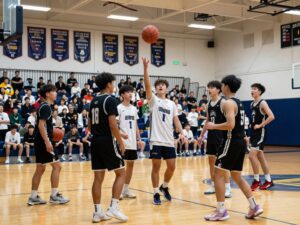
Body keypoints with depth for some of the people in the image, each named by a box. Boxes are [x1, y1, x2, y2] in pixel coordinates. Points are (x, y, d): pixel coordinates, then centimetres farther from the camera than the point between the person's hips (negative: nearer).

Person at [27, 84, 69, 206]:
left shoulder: (44, 106, 17)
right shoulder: (46, 107, -12)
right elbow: (41, 125, -22)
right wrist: (47, 142, -26)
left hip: (40, 141, 10)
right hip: (44, 141, -10)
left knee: (40, 168, 11)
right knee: (56, 166, -5)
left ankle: (33, 197, 14)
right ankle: (54, 195, -3)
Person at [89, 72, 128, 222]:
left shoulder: (93, 101, 14)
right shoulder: (110, 100, -11)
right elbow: (112, 124, -18)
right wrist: (121, 142, -11)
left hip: (95, 141, 8)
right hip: (107, 141, -7)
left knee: (98, 177, 8)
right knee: (121, 173, 4)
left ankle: (98, 212, 10)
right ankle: (114, 207, -3)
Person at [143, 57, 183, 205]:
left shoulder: (172, 104, 12)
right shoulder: (153, 100, 0)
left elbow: (176, 120, 11)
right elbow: (147, 85, -15)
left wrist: (182, 133, -4)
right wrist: (145, 68, -27)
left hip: (169, 141, 4)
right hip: (156, 140, -4)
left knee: (172, 167, 6)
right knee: (156, 167, 2)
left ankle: (164, 187, 31)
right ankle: (156, 193, 13)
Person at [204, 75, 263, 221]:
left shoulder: (228, 103, -13)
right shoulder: (238, 102, 18)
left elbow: (230, 124, -25)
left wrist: (213, 126, -13)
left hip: (231, 142, -10)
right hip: (240, 142, 10)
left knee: (218, 174, -4)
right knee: (237, 176, 17)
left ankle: (221, 211, -4)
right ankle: (254, 207, 16)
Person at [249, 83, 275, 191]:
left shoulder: (262, 103, -13)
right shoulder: (252, 104, 12)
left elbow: (271, 117, -23)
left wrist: (260, 125, -20)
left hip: (260, 133, -9)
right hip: (254, 132, 9)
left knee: (252, 155, -15)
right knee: (260, 157, 13)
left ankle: (256, 181, -3)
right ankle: (268, 181, 22)